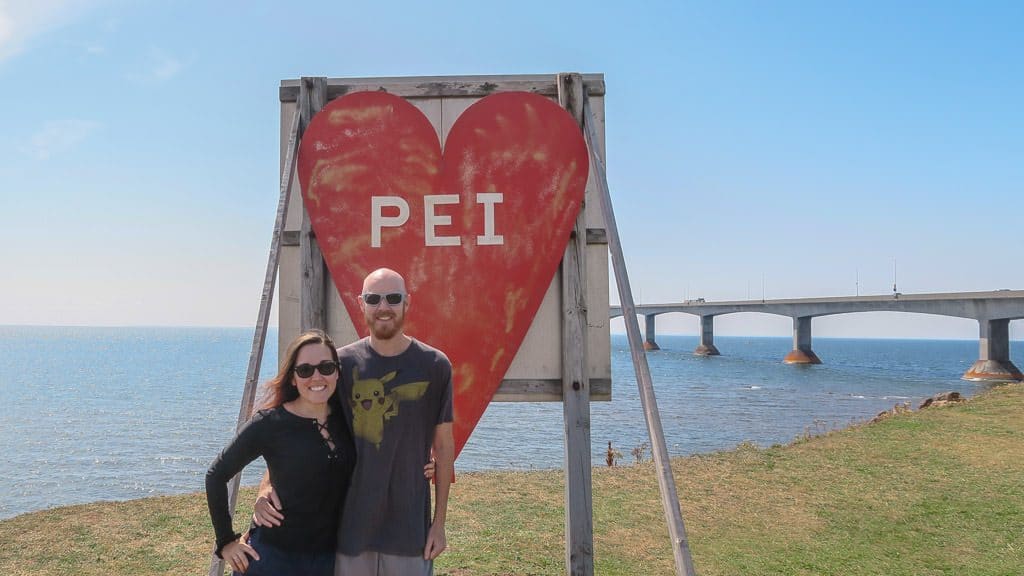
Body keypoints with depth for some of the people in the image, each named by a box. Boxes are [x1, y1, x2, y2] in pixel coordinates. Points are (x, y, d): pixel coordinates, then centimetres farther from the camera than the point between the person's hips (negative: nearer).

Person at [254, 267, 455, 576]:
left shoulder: (435, 366, -4)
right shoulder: (341, 363, -3)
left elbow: (443, 447, 2)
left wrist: (439, 522, 2)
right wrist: (267, 486, -14)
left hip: (410, 527, 0)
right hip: (350, 524, 1)